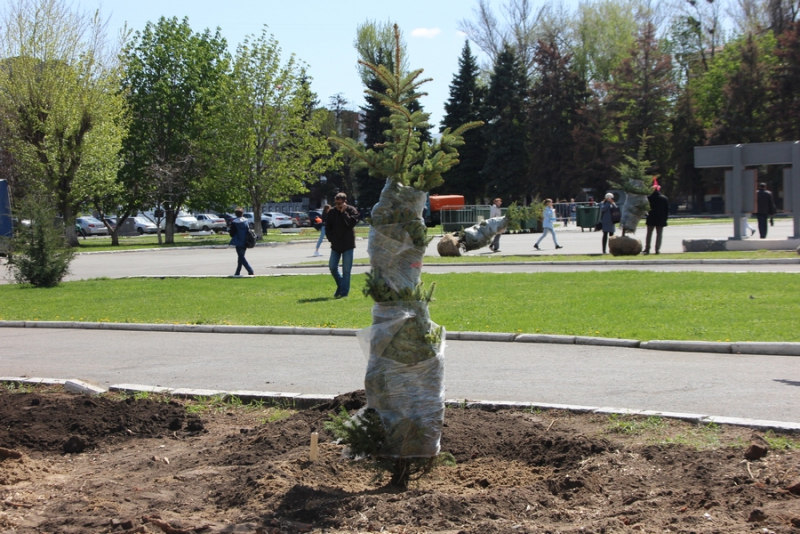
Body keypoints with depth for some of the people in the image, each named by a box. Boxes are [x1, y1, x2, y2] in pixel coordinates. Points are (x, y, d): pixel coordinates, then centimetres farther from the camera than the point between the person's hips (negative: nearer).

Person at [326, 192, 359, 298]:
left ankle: (344, 292, 4)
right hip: (335, 245, 4)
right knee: (332, 267, 4)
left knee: (346, 270, -1)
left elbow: (352, 223, -21)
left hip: (347, 245, -4)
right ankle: (341, 285, 25)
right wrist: (331, 239, 1)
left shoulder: (351, 210, -5)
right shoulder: (332, 212, 4)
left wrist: (344, 212, -19)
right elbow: (327, 228, 11)